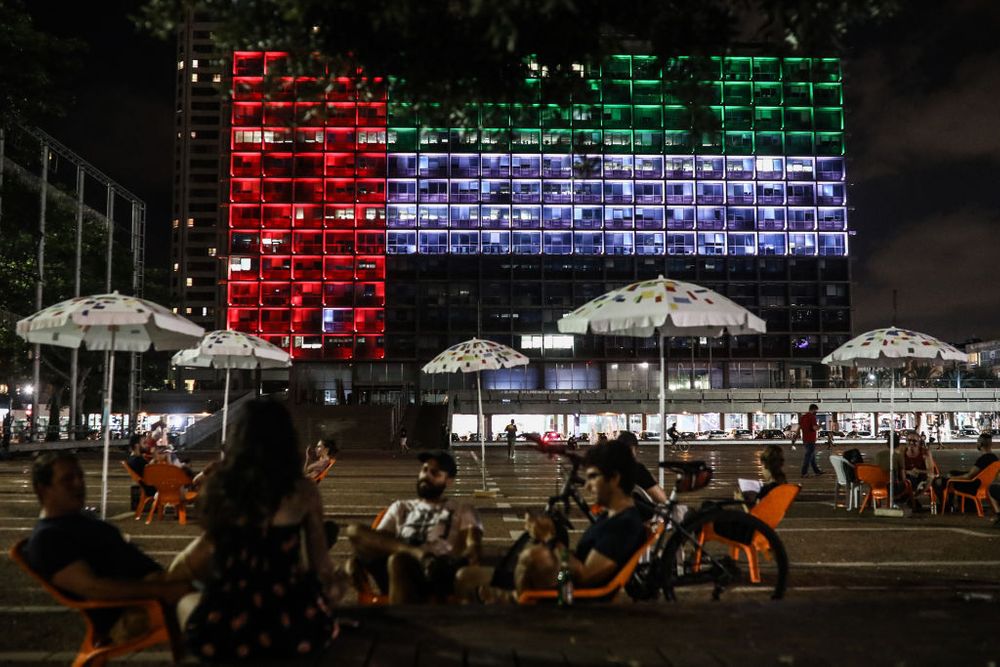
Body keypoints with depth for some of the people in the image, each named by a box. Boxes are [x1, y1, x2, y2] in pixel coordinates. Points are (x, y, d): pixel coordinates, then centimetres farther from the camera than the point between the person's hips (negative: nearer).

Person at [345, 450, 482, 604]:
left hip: (438, 574, -4)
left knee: (398, 560, -38)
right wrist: (355, 560, -5)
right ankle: (418, 554, -36)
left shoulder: (463, 511, 23)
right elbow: (375, 541, 19)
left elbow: (473, 546, 3)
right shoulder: (401, 508, 32)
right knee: (355, 531, -21)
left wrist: (464, 558, -22)